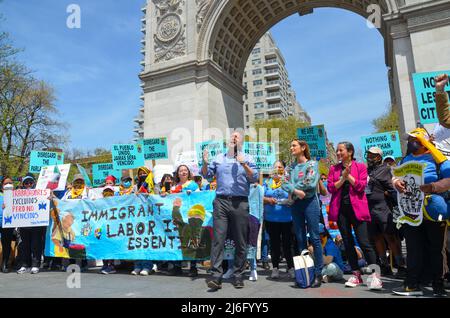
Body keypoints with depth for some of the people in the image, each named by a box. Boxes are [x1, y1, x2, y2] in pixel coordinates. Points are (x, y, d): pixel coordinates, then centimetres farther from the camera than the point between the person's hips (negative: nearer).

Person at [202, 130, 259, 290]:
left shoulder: (247, 159, 10)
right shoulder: (219, 158, 17)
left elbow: (254, 178, -1)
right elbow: (206, 175, 16)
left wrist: (244, 165, -15)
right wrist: (205, 163, -3)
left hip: (240, 203, -1)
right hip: (221, 201, 1)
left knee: (240, 242, 5)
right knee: (218, 239, -6)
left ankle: (238, 275, 16)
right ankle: (216, 276, -5)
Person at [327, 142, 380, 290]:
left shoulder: (361, 166, 3)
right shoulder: (334, 168, 12)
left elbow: (361, 186, -9)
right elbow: (330, 187, 0)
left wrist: (348, 175, -13)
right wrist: (342, 178, -12)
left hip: (357, 208, -3)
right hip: (341, 208, 4)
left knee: (364, 242, -8)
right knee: (348, 242, 7)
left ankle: (375, 275, 1)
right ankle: (356, 274, 17)